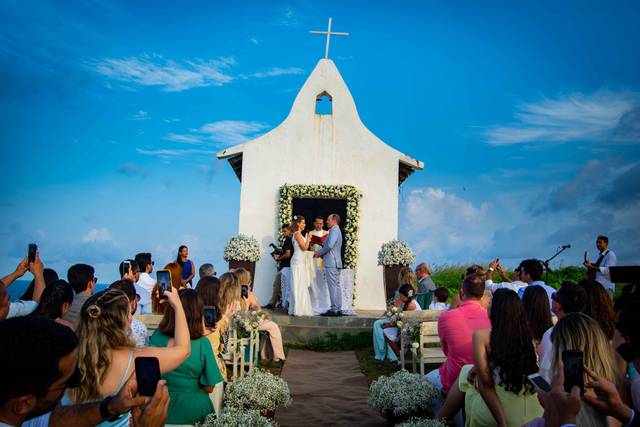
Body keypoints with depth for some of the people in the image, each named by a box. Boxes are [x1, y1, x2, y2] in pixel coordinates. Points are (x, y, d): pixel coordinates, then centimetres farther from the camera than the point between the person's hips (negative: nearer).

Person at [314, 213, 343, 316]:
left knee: (333, 286, -9)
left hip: (331, 262, -10)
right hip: (336, 262, 10)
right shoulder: (337, 231, 22)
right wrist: (321, 253, 13)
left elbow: (329, 245, -22)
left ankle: (334, 310, -8)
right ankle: (338, 309, 13)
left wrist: (319, 253, -8)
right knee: (337, 286, 10)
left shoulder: (334, 230, -11)